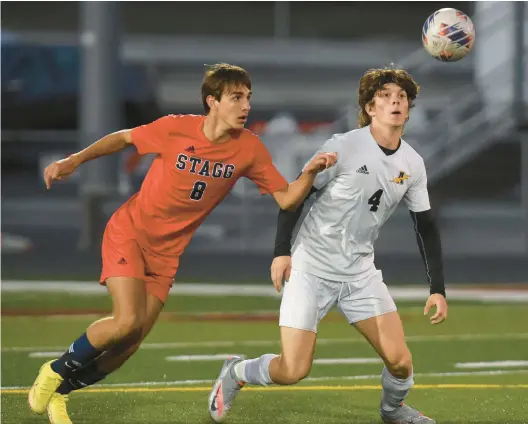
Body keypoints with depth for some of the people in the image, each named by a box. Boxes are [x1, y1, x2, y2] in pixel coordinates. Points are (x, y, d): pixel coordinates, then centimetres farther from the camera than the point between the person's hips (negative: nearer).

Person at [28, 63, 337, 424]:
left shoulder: (249, 149, -10)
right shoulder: (176, 129, -17)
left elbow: (286, 199, -7)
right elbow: (123, 138, 0)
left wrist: (311, 172, -26)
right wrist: (74, 161, -4)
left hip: (167, 253, 4)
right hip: (129, 233, -4)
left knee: (129, 346, 1)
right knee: (127, 323, -23)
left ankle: (57, 391, 24)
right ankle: (58, 370, 3)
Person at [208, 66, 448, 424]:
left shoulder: (413, 164, -1)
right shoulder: (343, 147, -16)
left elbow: (426, 227, 7)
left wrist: (438, 288, 1)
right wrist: (282, 251, -16)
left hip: (361, 273, 4)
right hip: (312, 269, -4)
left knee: (400, 361, -8)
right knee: (292, 371, -12)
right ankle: (235, 373, 20)